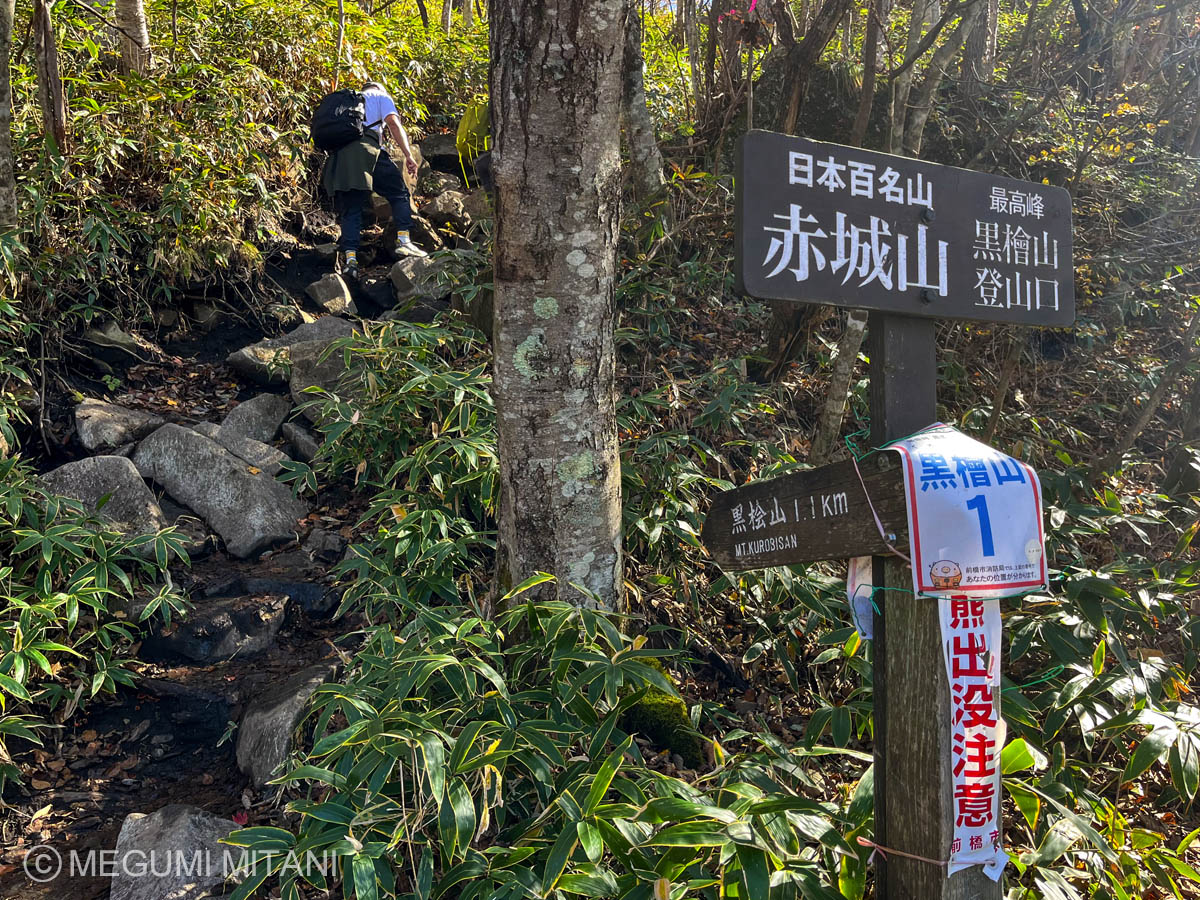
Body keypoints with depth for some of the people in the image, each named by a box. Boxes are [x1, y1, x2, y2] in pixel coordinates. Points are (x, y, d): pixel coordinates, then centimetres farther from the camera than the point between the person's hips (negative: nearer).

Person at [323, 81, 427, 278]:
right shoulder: (381, 97, 22)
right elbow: (393, 123, 3)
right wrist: (408, 154, -3)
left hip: (337, 156, 5)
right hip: (365, 149, -4)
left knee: (350, 209, 4)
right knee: (399, 193, 8)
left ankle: (350, 257, -10)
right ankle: (404, 241, -7)